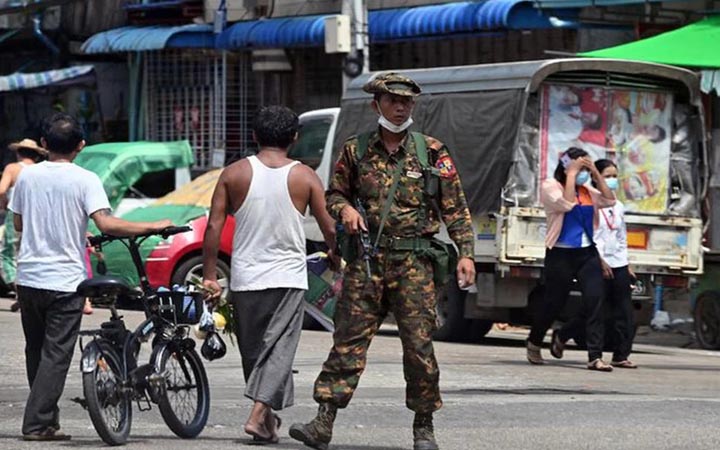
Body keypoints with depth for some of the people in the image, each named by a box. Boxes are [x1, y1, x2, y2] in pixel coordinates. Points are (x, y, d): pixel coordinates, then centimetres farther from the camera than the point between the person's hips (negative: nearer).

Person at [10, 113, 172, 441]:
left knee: (36, 350, 16)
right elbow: (106, 224, -21)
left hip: (28, 277, 4)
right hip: (65, 279, -4)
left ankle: (46, 417, 20)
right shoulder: (84, 180, -9)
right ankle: (37, 423, -5)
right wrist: (152, 227, -12)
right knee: (56, 354, 0)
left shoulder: (27, 175, 4)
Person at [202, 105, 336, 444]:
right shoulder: (305, 177, -2)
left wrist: (209, 275, 3)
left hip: (245, 278, 2)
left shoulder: (234, 174, 1)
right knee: (279, 349, -1)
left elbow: (213, 228, -3)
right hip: (288, 276, -2)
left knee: (253, 350, 14)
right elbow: (329, 229, -2)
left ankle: (268, 416, 23)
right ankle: (259, 414, -17)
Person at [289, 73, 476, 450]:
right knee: (348, 339, -4)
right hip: (366, 260, 1)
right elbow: (334, 192, 20)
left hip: (413, 263, -1)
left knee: (419, 344, -1)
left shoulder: (432, 152, 5)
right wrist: (344, 208, -3)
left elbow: (455, 208, 5)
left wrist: (465, 253, -4)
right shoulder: (356, 150, 9)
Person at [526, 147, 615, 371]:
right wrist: (572, 174, -13)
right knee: (553, 302, 6)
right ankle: (534, 343, 32)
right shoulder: (550, 186, -4)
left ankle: (595, 357, -12)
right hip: (561, 254, -4)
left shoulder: (587, 190, 14)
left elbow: (609, 200, 5)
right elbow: (566, 203, -20)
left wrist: (596, 174, 2)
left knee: (594, 301, -10)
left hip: (587, 253, 4)